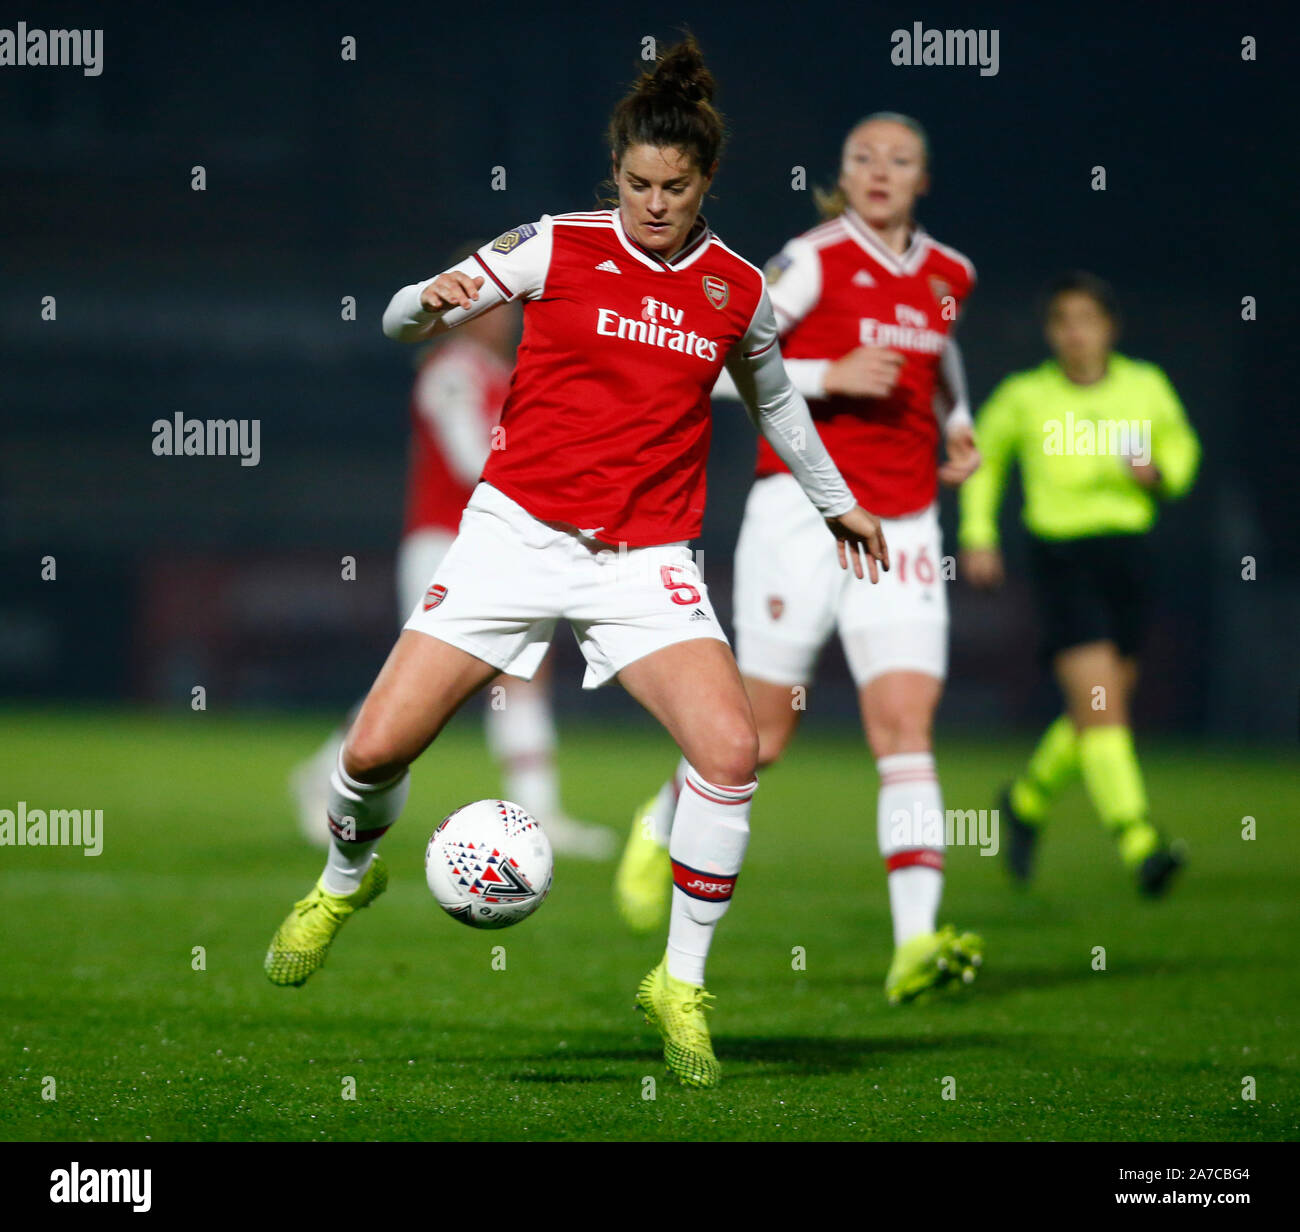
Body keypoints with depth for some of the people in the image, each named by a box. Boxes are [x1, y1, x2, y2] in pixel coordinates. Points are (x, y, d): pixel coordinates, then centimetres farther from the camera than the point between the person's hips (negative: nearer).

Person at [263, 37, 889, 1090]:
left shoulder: (738, 290, 6)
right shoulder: (560, 247, -2)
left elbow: (773, 399, 26)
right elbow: (404, 323, 0)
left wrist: (837, 502, 33)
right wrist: (428, 302, -23)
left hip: (648, 559, 1)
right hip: (519, 530, -1)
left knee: (730, 752, -21)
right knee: (378, 749, -8)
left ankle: (681, 985, -3)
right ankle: (347, 879, 29)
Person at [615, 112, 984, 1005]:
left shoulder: (950, 276, 10)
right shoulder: (815, 261, -7)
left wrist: (957, 423, 15)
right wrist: (828, 376, -20)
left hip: (901, 528, 4)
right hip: (804, 510, -4)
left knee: (907, 724, -11)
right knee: (764, 733, 2)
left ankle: (917, 945, -20)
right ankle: (665, 823, 35)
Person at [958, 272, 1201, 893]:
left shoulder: (1146, 387, 3)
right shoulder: (1023, 396, -1)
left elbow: (1181, 443, 20)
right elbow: (984, 457, 16)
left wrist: (1161, 475, -2)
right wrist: (977, 535, 8)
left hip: (1125, 553, 4)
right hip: (1060, 558, -4)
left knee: (1099, 714, 11)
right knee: (1100, 705, -17)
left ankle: (1028, 800, 38)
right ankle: (1139, 843, -22)